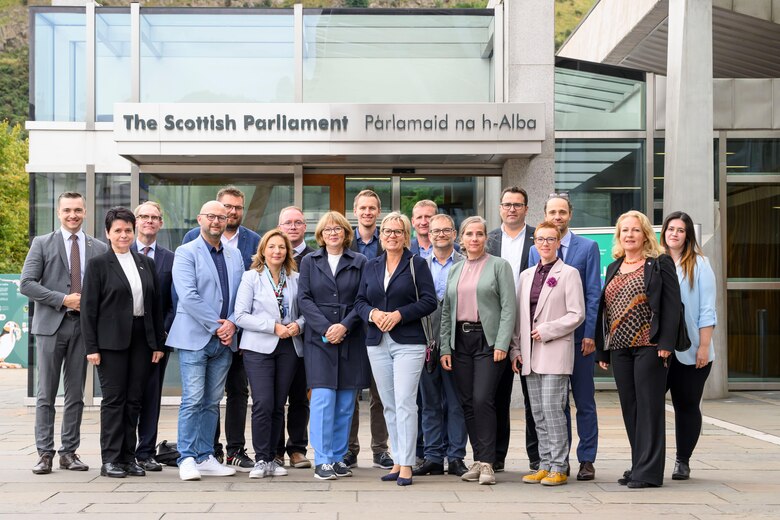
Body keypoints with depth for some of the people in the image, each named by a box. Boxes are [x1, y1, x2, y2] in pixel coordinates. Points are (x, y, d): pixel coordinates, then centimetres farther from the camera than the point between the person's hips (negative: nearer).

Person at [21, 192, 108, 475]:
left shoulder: (99, 248, 9)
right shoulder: (42, 244, 4)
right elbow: (26, 283, -4)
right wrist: (63, 299, -12)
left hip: (83, 325, 2)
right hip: (50, 324, -2)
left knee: (76, 395, 6)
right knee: (46, 394, 1)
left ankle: (69, 451, 14)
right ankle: (44, 452, 7)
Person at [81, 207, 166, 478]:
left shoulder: (146, 263, 12)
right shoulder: (98, 264, 0)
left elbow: (157, 304, 13)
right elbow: (89, 308, -4)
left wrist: (158, 343, 7)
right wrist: (91, 347, -10)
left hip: (142, 340, 4)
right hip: (112, 341, -4)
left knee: (134, 400, 7)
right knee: (113, 399, -2)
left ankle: (128, 456, 14)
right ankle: (110, 459, 4)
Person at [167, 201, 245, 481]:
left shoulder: (235, 255, 15)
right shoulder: (186, 253, -3)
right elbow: (188, 296, -13)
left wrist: (232, 323, -7)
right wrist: (216, 325, -14)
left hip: (224, 340, 5)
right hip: (194, 337, -5)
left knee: (212, 401, 8)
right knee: (193, 400, -7)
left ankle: (205, 457, 13)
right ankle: (187, 458, -2)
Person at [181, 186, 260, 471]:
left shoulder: (254, 241, 7)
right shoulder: (194, 237, 3)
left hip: (240, 328, 1)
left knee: (238, 389, 5)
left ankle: (236, 450, 12)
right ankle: (211, 450, 13)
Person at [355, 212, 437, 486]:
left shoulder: (417, 264, 0)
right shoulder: (371, 267, 14)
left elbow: (429, 301, -6)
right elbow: (360, 301, 13)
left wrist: (399, 314, -15)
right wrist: (372, 313, -8)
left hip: (408, 342, -5)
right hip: (377, 343, 5)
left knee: (405, 402, -11)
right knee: (389, 405, 8)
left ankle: (406, 465, -7)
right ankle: (398, 461, 16)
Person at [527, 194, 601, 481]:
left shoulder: (588, 247, 1)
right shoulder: (535, 251, 9)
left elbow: (593, 293, -3)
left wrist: (589, 334, -10)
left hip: (579, 336, -3)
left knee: (584, 401, 3)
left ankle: (587, 460, 10)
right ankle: (559, 459, 15)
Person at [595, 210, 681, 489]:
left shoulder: (660, 263, -1)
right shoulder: (614, 268, 17)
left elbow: (672, 305, -7)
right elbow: (604, 309, 18)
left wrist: (666, 343, -16)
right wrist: (602, 350, 14)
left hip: (648, 346, -6)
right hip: (619, 348, 6)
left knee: (649, 407, -4)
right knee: (629, 409, 7)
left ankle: (649, 471, -1)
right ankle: (639, 465, 15)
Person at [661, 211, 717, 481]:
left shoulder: (699, 264, 0)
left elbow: (707, 309, -3)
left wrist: (704, 346, -9)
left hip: (690, 351, -2)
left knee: (687, 406, 7)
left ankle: (682, 462, 17)